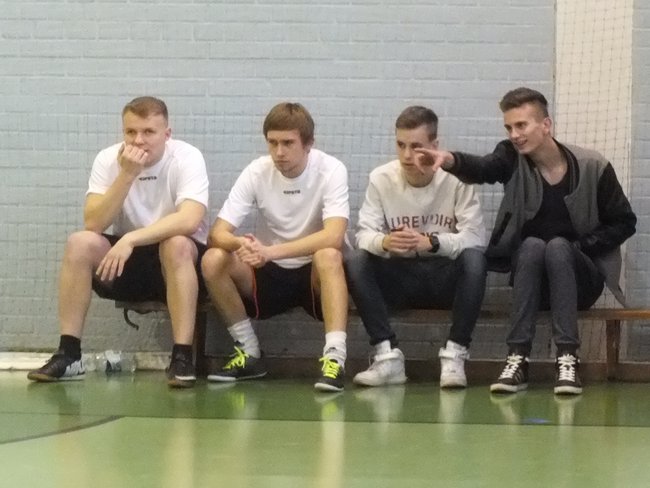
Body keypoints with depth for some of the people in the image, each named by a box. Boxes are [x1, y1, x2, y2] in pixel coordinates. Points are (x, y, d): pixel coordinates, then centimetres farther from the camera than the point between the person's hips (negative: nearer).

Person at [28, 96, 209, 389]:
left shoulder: (187, 157, -16)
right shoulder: (108, 159, -7)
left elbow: (189, 220, -33)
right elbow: (93, 224, -19)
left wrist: (130, 239, -41)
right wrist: (127, 174, -27)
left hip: (181, 264, -3)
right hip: (126, 264, 3)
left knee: (176, 244, -35)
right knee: (80, 243, -23)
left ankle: (182, 357, -32)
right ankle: (68, 355, -19)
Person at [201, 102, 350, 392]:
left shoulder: (331, 170, -16)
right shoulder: (256, 172, -7)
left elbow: (334, 237, -31)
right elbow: (218, 234, -13)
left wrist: (271, 251, -41)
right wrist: (242, 244, -38)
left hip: (316, 274, -3)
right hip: (269, 275, 3)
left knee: (328, 257, -36)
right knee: (213, 260, -22)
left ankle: (334, 357, -38)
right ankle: (249, 353, -8)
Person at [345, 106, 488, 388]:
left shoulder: (456, 178, -10)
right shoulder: (381, 178, -4)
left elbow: (475, 237, -19)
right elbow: (363, 234, -11)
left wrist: (431, 243, -37)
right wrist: (384, 242, -36)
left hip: (445, 276, -2)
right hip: (399, 276, 2)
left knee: (474, 259, -33)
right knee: (355, 262, -25)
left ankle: (454, 355, -25)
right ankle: (388, 356, -22)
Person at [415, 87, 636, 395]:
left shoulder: (592, 168, -5)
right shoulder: (512, 159, -3)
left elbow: (624, 222, 2)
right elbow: (481, 168, -26)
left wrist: (580, 246, -10)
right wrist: (449, 161, -48)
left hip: (580, 279, -1)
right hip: (530, 275, 1)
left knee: (558, 246, -30)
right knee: (532, 245, -30)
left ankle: (568, 359, -36)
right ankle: (518, 359, -34)